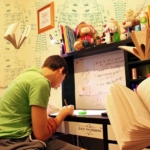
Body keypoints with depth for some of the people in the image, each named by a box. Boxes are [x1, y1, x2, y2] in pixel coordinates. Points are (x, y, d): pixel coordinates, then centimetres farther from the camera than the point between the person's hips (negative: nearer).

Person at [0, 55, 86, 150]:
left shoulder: (32, 75, 12)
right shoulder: (40, 82, -17)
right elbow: (41, 135, -14)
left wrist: (45, 119, 2)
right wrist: (63, 113, 2)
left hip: (25, 136, 9)